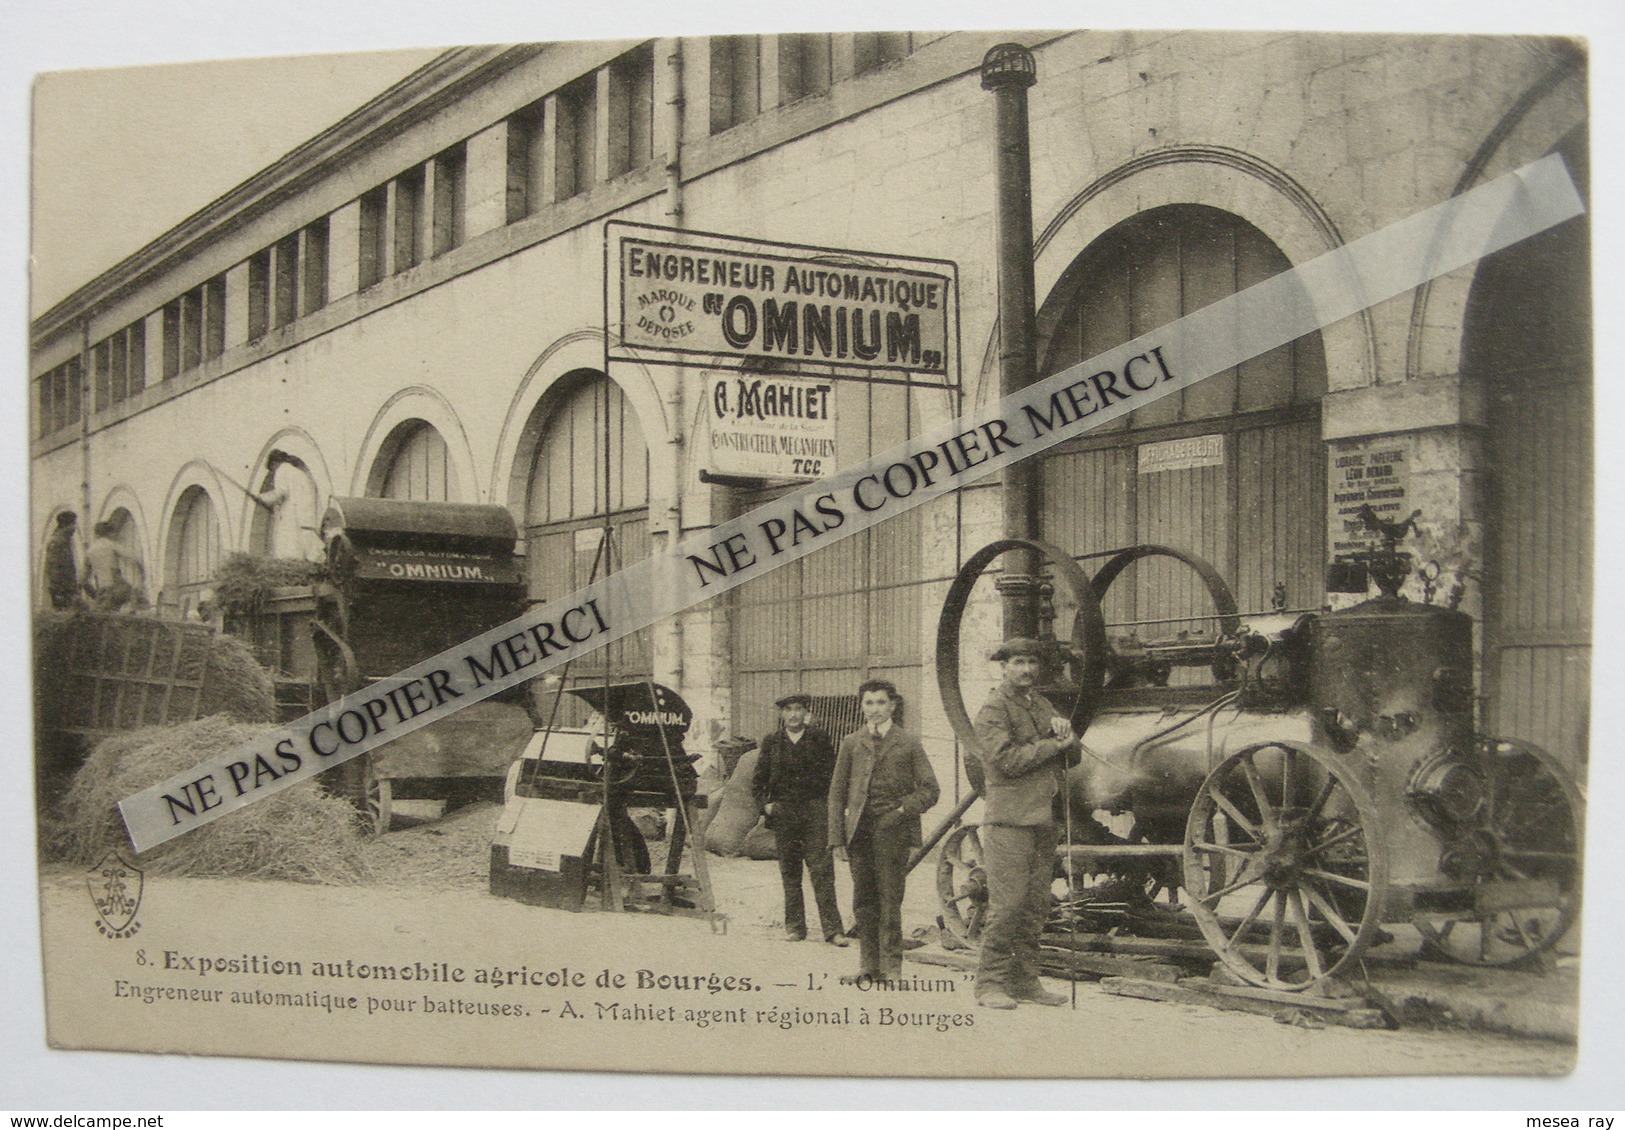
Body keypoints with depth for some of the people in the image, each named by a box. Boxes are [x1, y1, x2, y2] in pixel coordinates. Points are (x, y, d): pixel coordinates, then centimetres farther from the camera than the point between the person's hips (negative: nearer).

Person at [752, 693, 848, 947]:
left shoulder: (820, 737, 4)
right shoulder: (771, 742, 9)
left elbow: (831, 772, 5)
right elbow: (758, 780, 13)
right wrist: (765, 803, 1)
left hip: (815, 811, -2)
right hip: (783, 811, 2)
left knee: (822, 870, -7)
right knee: (790, 872, 7)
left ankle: (832, 928, -7)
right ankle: (794, 926, 14)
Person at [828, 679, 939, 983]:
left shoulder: (909, 743, 5)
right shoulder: (851, 743, 12)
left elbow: (929, 789, 4)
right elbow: (837, 792, 11)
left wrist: (902, 812, -10)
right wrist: (837, 837, 3)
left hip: (893, 832, -3)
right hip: (859, 831, 3)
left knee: (889, 900, -4)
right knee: (863, 901, 7)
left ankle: (891, 967, 4)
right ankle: (868, 965, 16)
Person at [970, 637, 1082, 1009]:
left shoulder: (1042, 705, 19)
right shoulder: (994, 708, -4)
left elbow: (1074, 756, 16)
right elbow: (1006, 759, -17)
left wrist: (1064, 730, -5)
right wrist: (1052, 744, -9)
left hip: (1043, 819, 7)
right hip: (1008, 819, -7)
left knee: (1036, 904, 8)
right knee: (1007, 903, -9)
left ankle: (1024, 979, 15)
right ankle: (990, 983, -2)